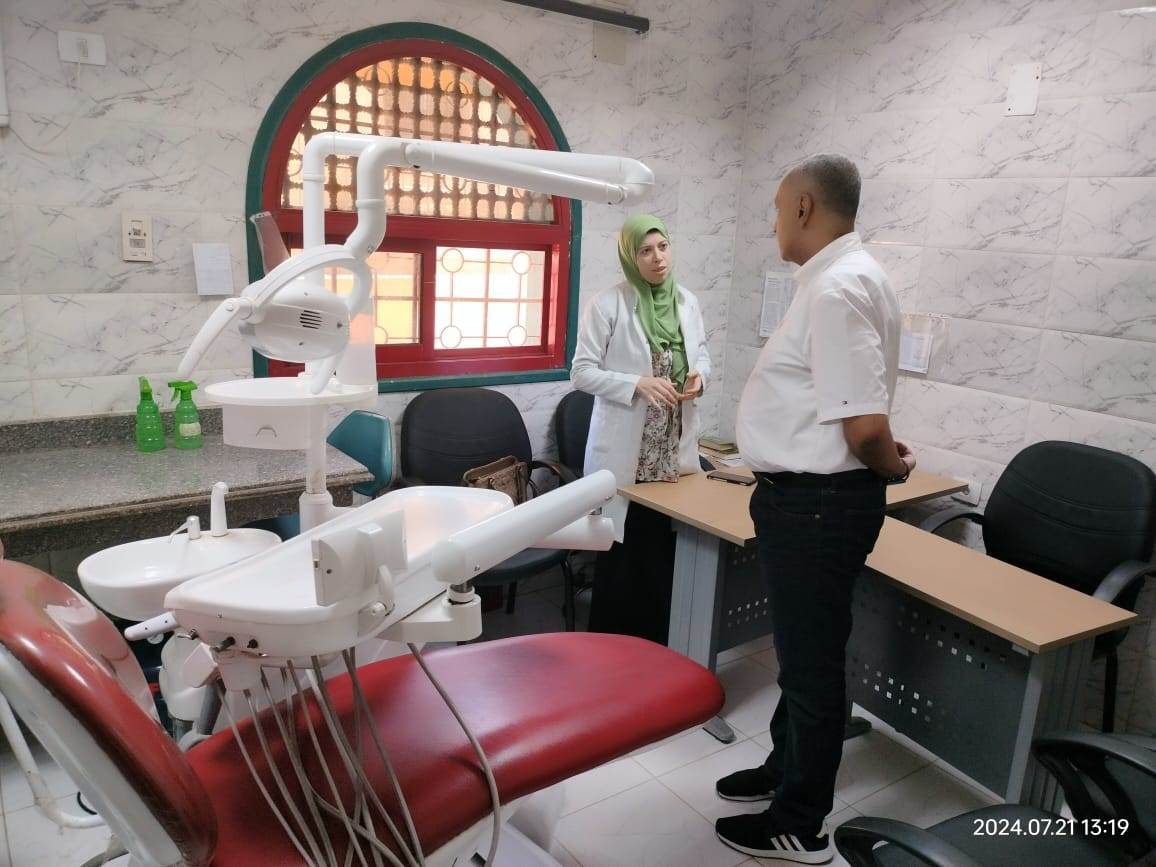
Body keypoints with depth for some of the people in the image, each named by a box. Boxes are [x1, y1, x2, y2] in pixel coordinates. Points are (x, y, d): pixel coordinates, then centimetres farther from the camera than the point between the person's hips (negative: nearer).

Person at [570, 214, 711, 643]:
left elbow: (702, 354, 18)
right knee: (619, 553, 4)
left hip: (675, 449, 5)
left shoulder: (688, 302, 8)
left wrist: (699, 375, -5)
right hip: (625, 450, -5)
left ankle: (655, 648, 30)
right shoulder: (607, 303, -8)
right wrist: (638, 385, -21)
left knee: (665, 552, 12)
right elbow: (582, 371, -9)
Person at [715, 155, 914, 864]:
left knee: (812, 660, 5)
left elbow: (866, 425, -25)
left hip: (816, 503, -10)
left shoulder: (837, 288, -22)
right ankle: (788, 770, 44)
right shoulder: (849, 276, 11)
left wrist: (890, 467, -8)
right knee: (803, 649, 23)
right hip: (812, 495, 10)